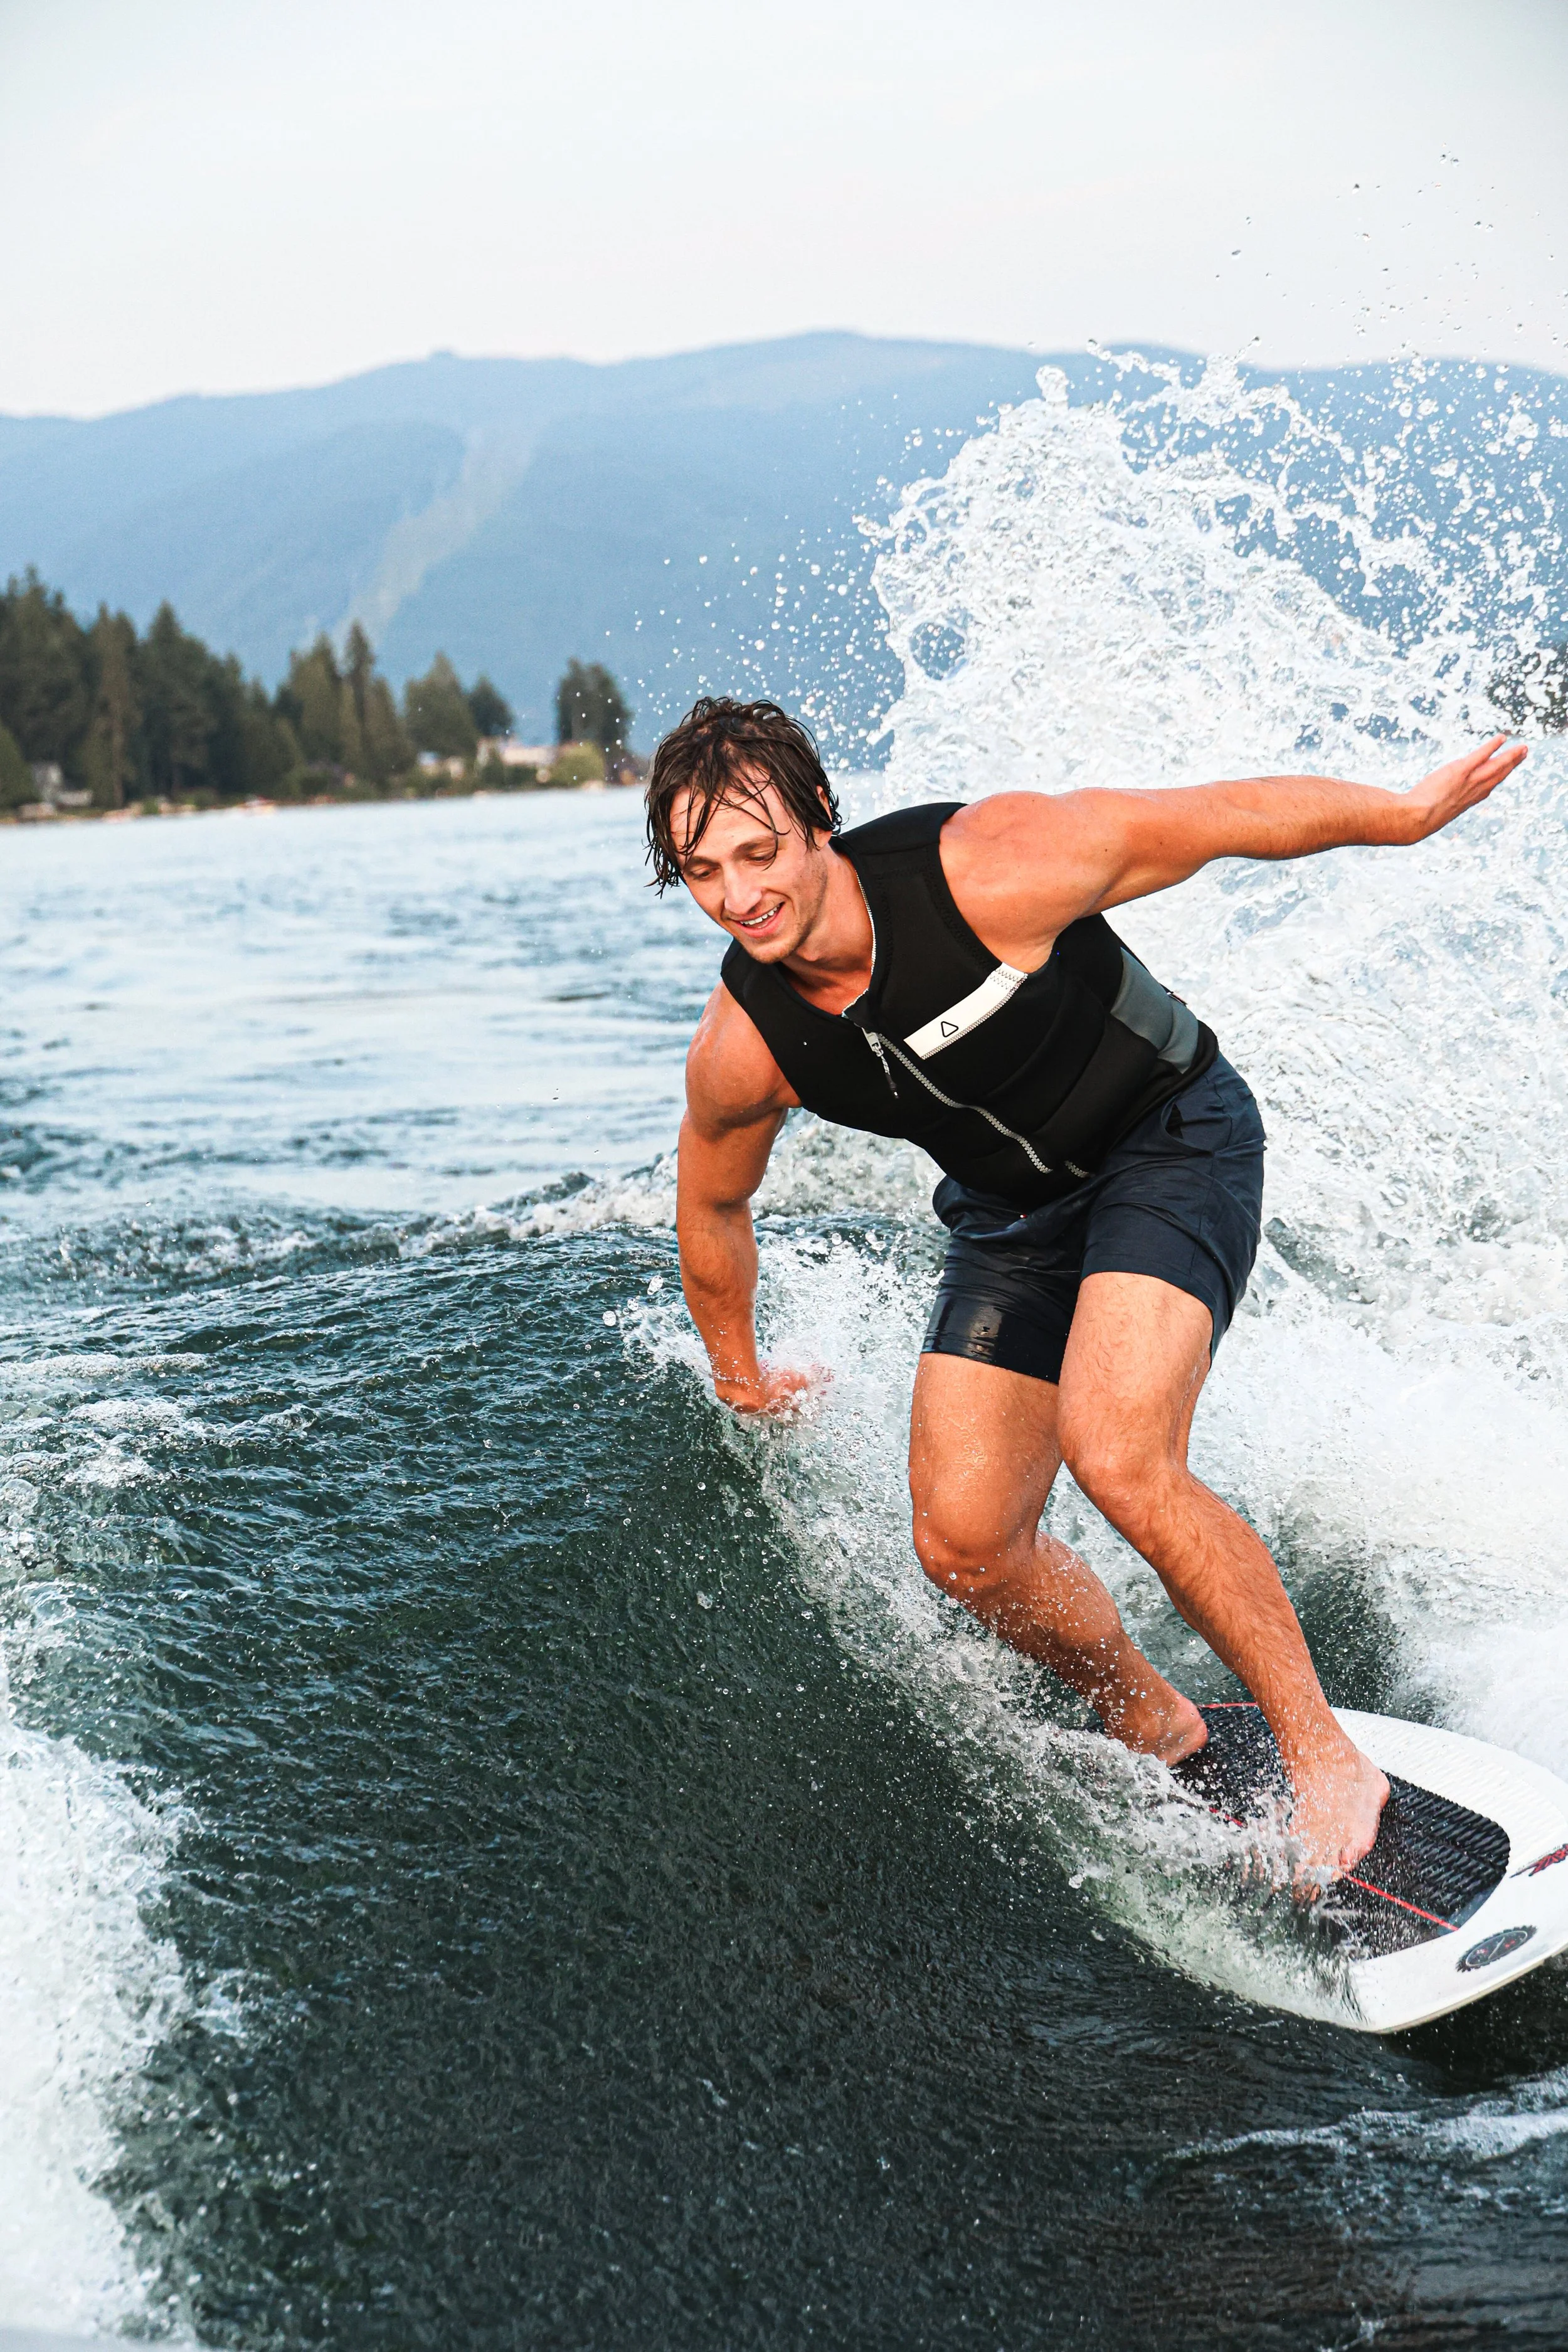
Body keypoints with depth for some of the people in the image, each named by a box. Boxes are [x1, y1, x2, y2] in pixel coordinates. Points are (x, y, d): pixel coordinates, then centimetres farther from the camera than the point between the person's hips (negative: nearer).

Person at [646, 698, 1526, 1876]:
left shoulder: (989, 870, -32)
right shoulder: (740, 1055, -18)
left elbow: (1215, 816, -19)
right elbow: (713, 1205, 4)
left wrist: (1412, 811, -11)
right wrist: (739, 1374, 18)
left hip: (1173, 1139, -5)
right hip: (1013, 1206, 5)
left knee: (1117, 1458, -27)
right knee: (965, 1541, -5)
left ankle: (1325, 1758, -9)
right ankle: (1160, 1733, 22)